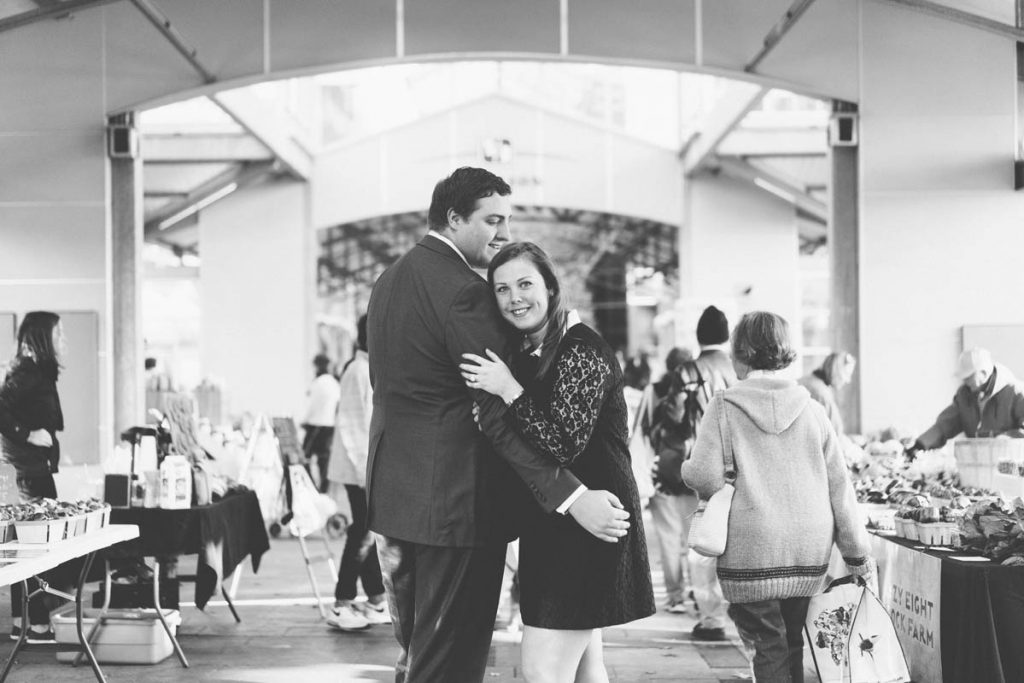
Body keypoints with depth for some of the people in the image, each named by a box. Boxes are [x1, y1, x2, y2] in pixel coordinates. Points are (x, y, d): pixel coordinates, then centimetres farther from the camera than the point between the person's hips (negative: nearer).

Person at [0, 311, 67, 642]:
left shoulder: (36, 373, 14)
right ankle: (38, 624, -4)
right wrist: (28, 435, -20)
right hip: (31, 470, -10)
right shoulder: (29, 374, -15)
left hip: (30, 469, 10)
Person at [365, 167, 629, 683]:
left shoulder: (390, 279, 13)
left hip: (394, 494, 10)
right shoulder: (462, 290, -17)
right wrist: (573, 498, -25)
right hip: (454, 501, -10)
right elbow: (499, 414, -23)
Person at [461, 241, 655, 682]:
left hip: (584, 521, -9)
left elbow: (565, 445, -22)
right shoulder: (525, 353, 12)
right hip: (551, 520, 9)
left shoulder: (582, 351, -15)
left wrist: (509, 391, -22)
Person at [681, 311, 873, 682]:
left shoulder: (724, 406, -5)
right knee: (792, 644, 16)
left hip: (752, 550, -4)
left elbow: (705, 477, -12)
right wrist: (857, 551, 11)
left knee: (769, 647, 1)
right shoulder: (811, 409, 5)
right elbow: (838, 484, 5)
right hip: (809, 550, 4)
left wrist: (685, 469, 12)